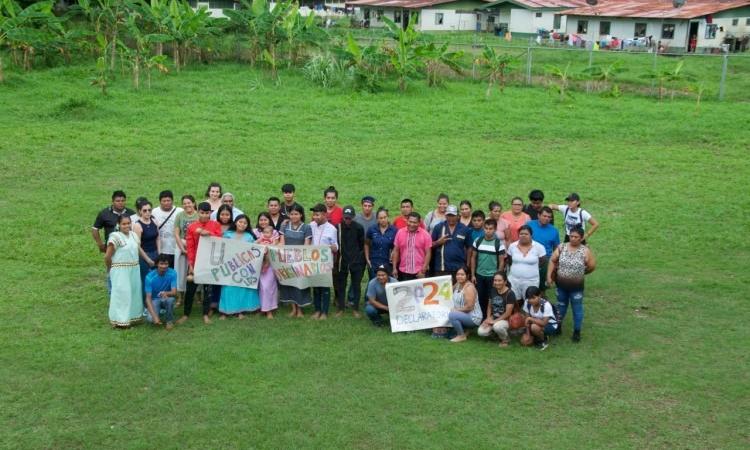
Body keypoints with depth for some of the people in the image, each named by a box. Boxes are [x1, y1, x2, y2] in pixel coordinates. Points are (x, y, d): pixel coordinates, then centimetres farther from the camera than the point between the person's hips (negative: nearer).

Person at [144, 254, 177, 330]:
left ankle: (170, 320, -9)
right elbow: (148, 298, -22)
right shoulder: (149, 277, -21)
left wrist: (166, 293, -47)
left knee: (170, 299, -36)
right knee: (150, 319, -28)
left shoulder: (172, 273, -18)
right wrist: (154, 316, -33)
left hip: (166, 298, 1)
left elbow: (174, 292, -22)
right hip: (155, 300, -1)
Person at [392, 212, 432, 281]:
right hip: (403, 272, 2)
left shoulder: (425, 235, -4)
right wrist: (394, 268, 5)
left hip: (419, 273, -2)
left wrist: (423, 270, -10)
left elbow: (428, 253, -4)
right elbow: (396, 251, 8)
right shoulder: (400, 233, 3)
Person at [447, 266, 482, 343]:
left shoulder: (469, 287, -20)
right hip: (463, 315, 9)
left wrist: (455, 310, -17)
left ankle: (462, 336, -8)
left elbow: (469, 307, -23)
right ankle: (464, 331, 14)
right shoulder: (457, 284, 6)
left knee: (452, 315, -27)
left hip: (473, 317, -9)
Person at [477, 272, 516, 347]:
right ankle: (495, 332, 14)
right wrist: (488, 318, -3)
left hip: (505, 320, -6)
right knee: (481, 332, -19)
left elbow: (508, 313, -17)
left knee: (497, 326, -40)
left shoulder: (510, 293, -15)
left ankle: (506, 339, -6)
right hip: (493, 318, 6)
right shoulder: (493, 291, 4)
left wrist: (495, 321, -18)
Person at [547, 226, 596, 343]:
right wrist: (549, 276, -6)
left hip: (576, 287, -3)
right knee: (561, 306, 20)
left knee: (577, 309, 8)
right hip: (561, 285, 3)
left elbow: (592, 266, -4)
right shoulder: (561, 247, -4)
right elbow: (553, 261, 0)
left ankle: (577, 332, 21)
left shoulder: (585, 251, -12)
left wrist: (580, 273, 7)